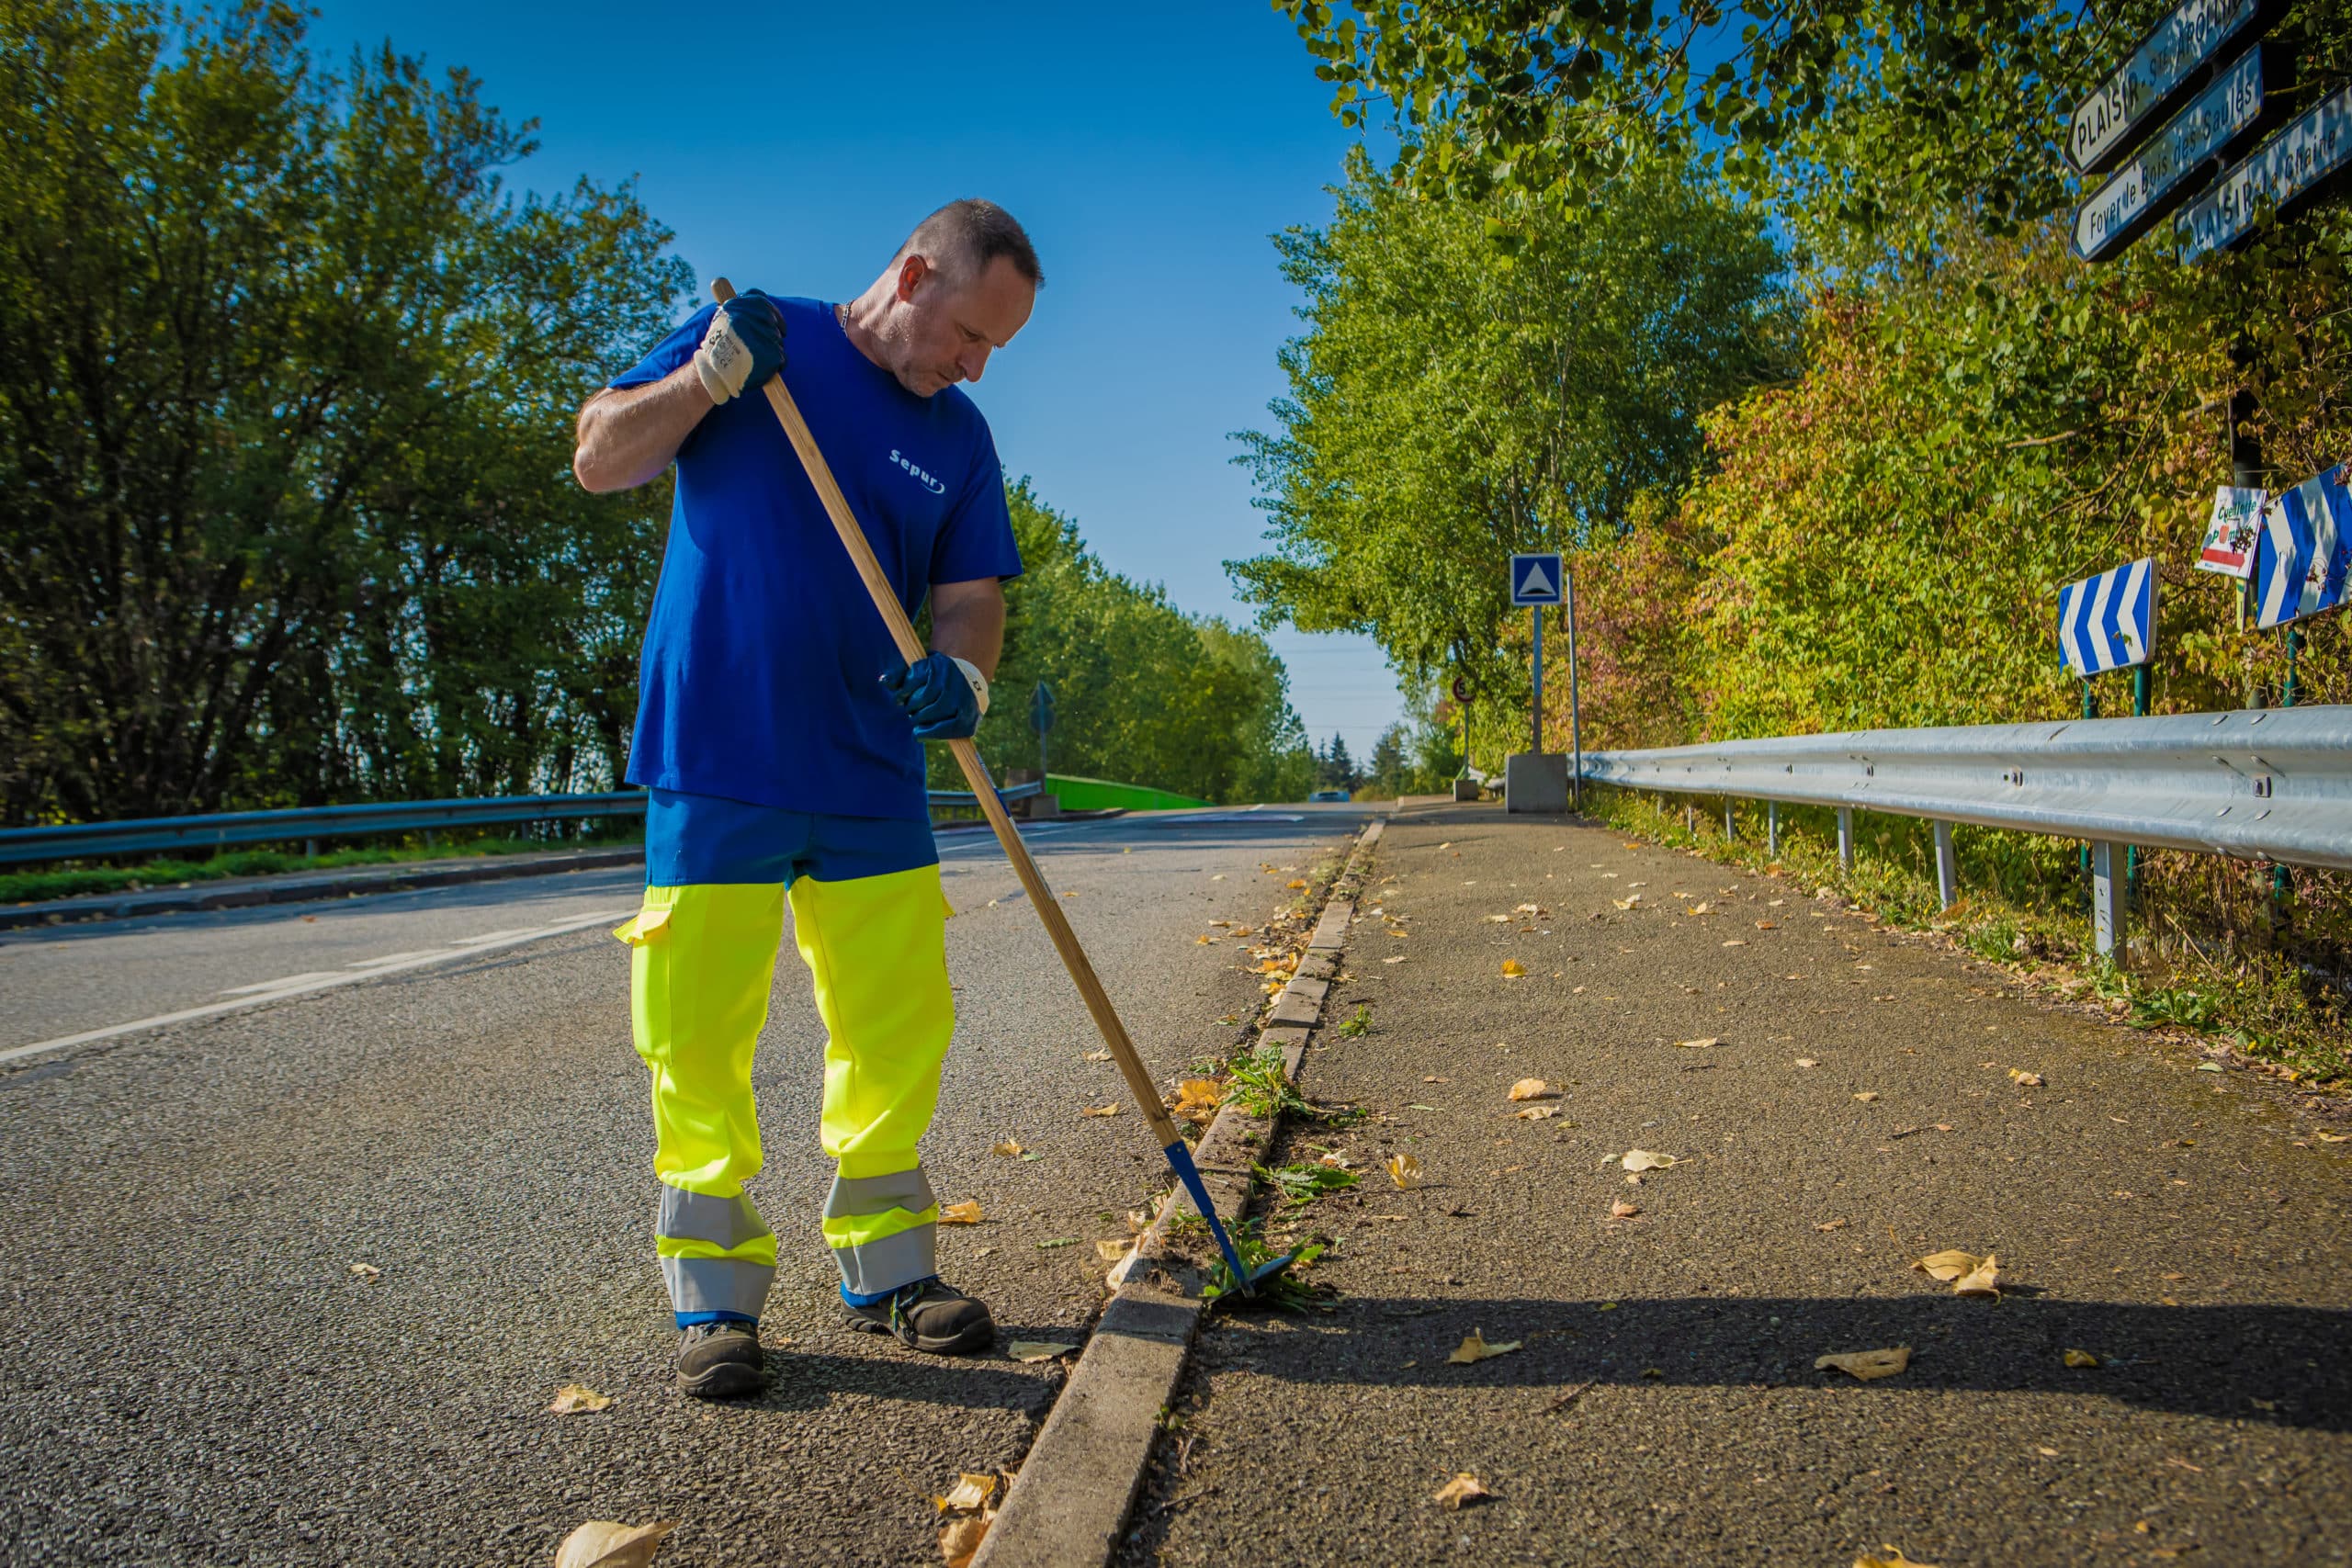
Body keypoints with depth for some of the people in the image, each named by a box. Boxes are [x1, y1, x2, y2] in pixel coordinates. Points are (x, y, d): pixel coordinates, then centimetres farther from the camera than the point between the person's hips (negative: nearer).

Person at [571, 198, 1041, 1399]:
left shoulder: (959, 438, 11)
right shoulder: (752, 340, 2)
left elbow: (973, 595, 7)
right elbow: (600, 461, 1)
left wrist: (961, 675, -15)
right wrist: (712, 374, -14)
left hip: (873, 778, 4)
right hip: (716, 766, -4)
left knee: (898, 1028, 6)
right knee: (700, 1032, -2)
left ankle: (887, 1270, 23)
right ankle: (713, 1295, 12)